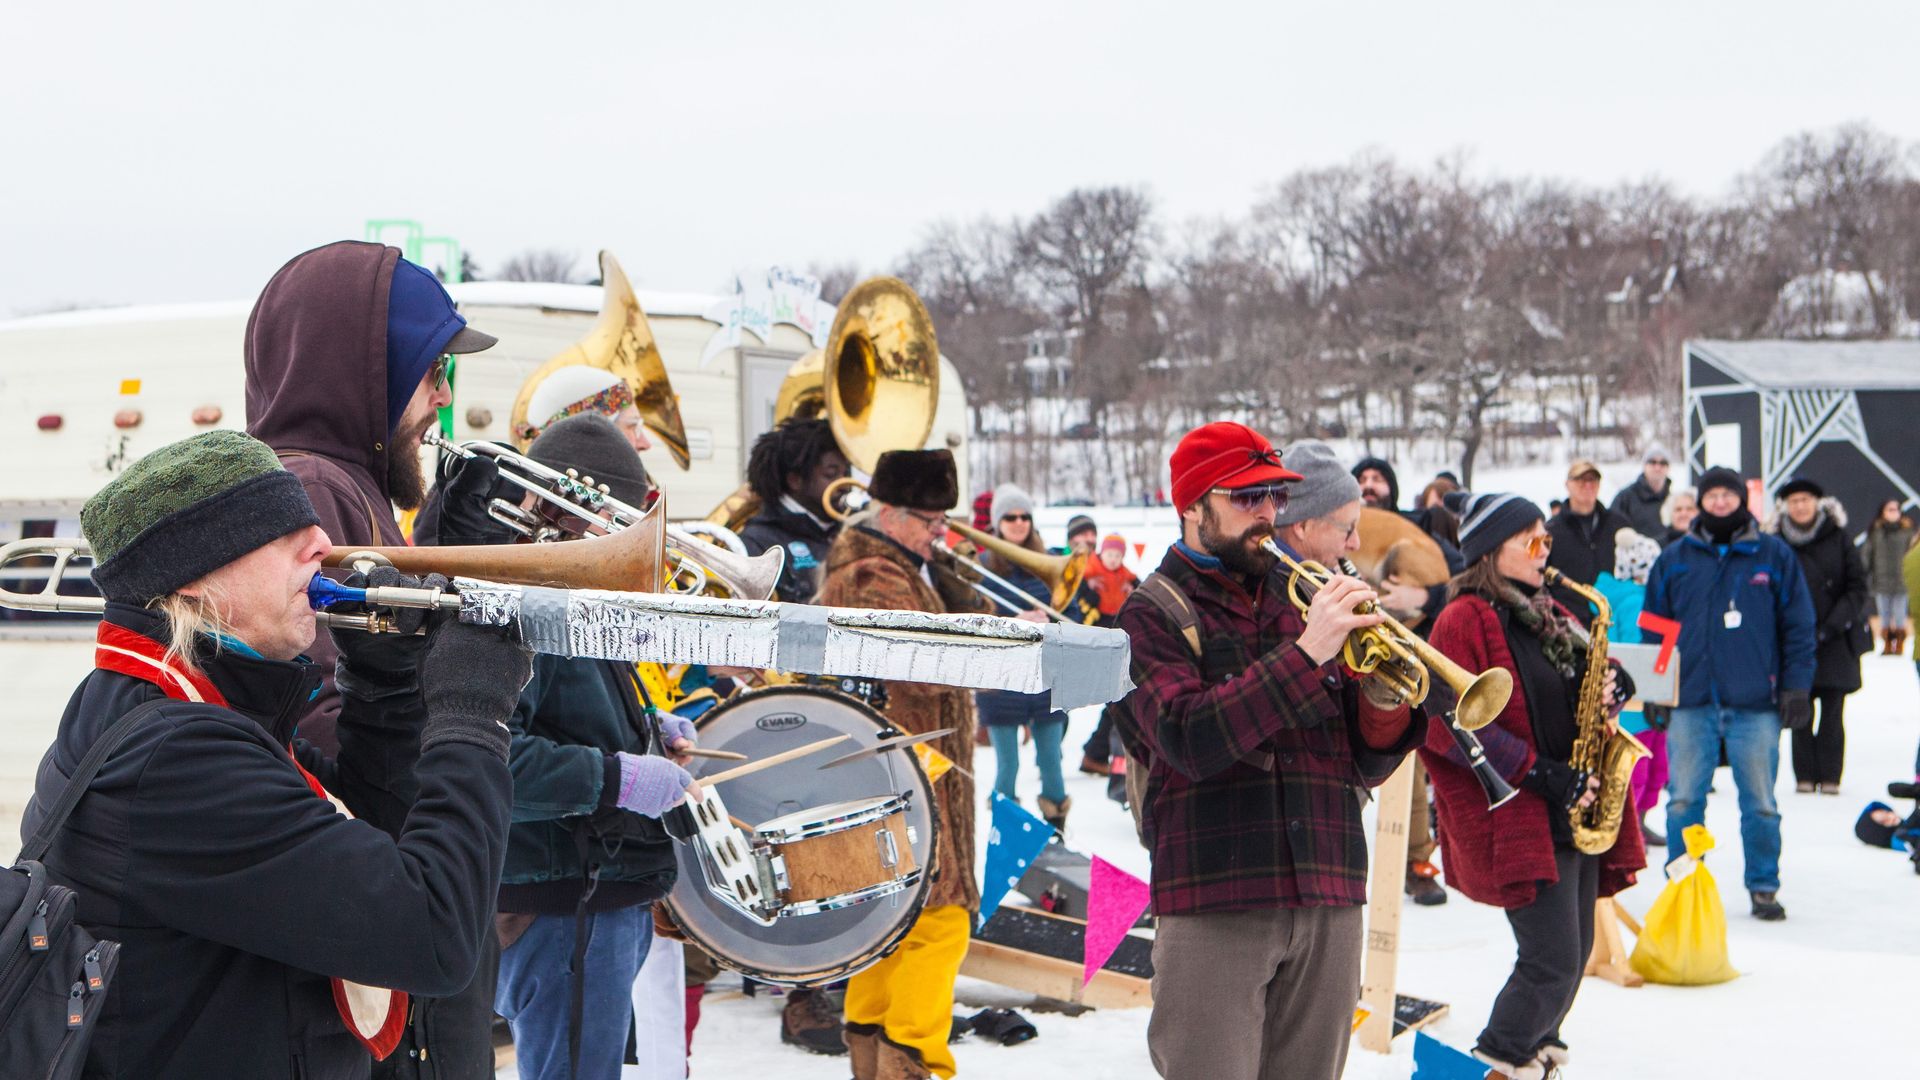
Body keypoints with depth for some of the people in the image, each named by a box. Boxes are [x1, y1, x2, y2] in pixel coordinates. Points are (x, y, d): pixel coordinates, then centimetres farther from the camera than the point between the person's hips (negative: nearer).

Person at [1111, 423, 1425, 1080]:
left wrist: (1383, 701, -7)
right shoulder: (1155, 612, 1)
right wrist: (1305, 652, -20)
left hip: (1327, 902, 5)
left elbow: (1365, 769, 14)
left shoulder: (1303, 601, 15)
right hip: (1214, 902, -5)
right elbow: (1189, 739, -18)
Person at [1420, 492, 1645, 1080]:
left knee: (1573, 953, 13)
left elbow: (1574, 694, 24)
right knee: (1553, 962, -9)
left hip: (1575, 813, 8)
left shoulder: (1551, 616, 16)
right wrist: (1541, 775, -19)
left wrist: (1608, 692, -1)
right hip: (1518, 822, -8)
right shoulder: (1465, 619, -10)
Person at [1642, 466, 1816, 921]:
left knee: (1760, 803, 6)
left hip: (1756, 703, -1)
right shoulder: (1675, 559, 8)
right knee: (1683, 801, 4)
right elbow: (1653, 628, 10)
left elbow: (1798, 626, 5)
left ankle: (1764, 888, 17)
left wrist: (1796, 686, -2)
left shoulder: (1774, 555, 5)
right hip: (1689, 701, 1)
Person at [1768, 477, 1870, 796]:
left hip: (1837, 640, 0)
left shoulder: (1837, 538, 1)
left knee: (1832, 711, -1)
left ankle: (1829, 775, 5)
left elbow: (1857, 587, 0)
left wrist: (1832, 626, -10)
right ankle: (1804, 775, 7)